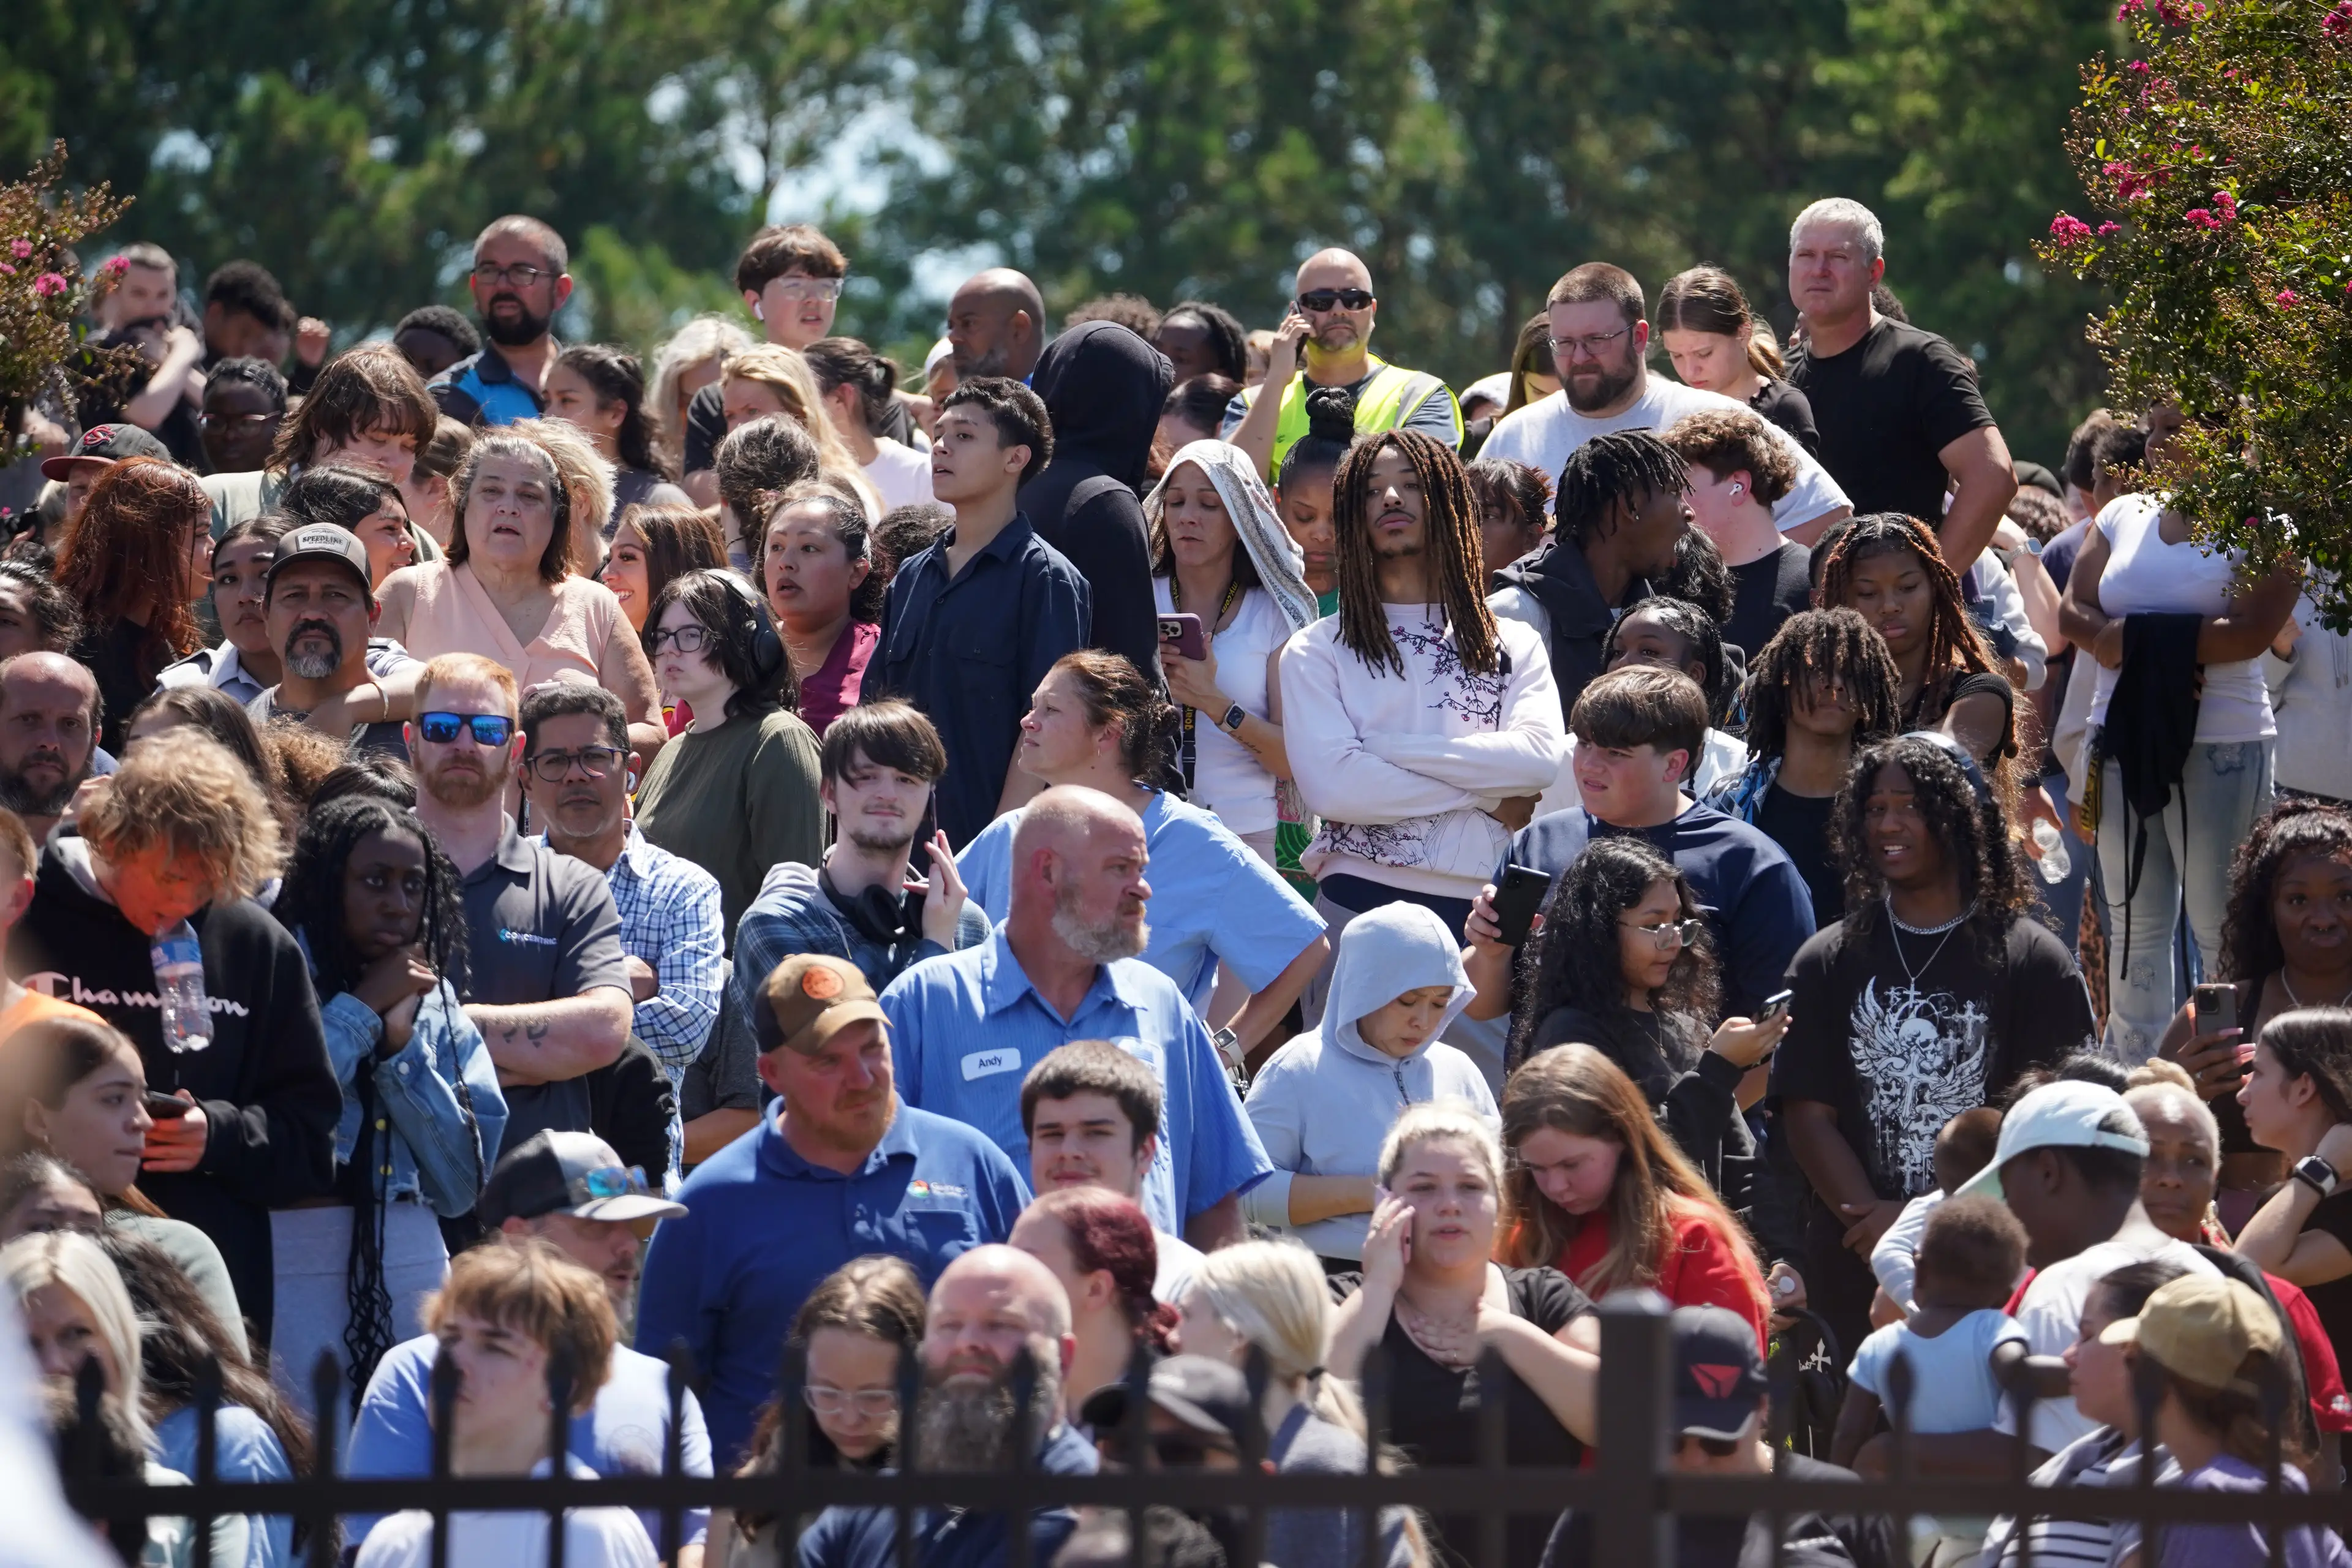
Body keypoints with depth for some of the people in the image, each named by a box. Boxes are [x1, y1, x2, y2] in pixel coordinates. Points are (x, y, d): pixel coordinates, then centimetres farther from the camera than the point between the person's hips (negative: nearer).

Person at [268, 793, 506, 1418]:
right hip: (295, 1254, -4)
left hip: (412, 1258, 4)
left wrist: (402, 1044, -2)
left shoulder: (436, 1003, 13)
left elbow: (463, 1183, 7)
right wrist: (362, 1009, -7)